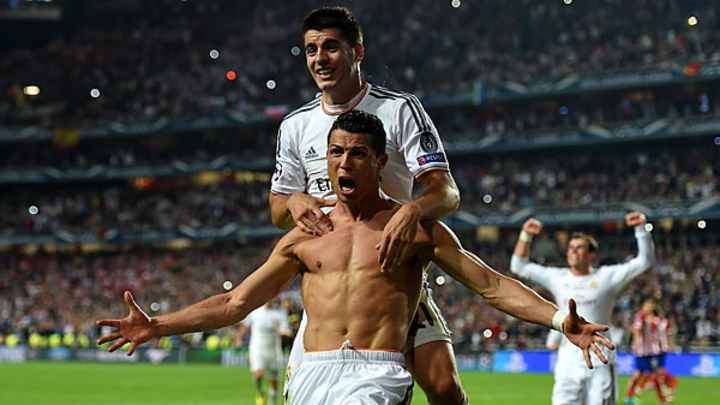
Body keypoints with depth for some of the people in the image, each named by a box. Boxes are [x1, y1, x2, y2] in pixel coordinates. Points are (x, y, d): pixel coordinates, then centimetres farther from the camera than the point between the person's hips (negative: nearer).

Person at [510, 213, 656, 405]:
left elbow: (645, 261, -1)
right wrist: (526, 235, 3)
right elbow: (519, 266, 14)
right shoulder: (557, 278, 9)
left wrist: (641, 229, -12)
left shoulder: (606, 277, 2)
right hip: (568, 365, 2)